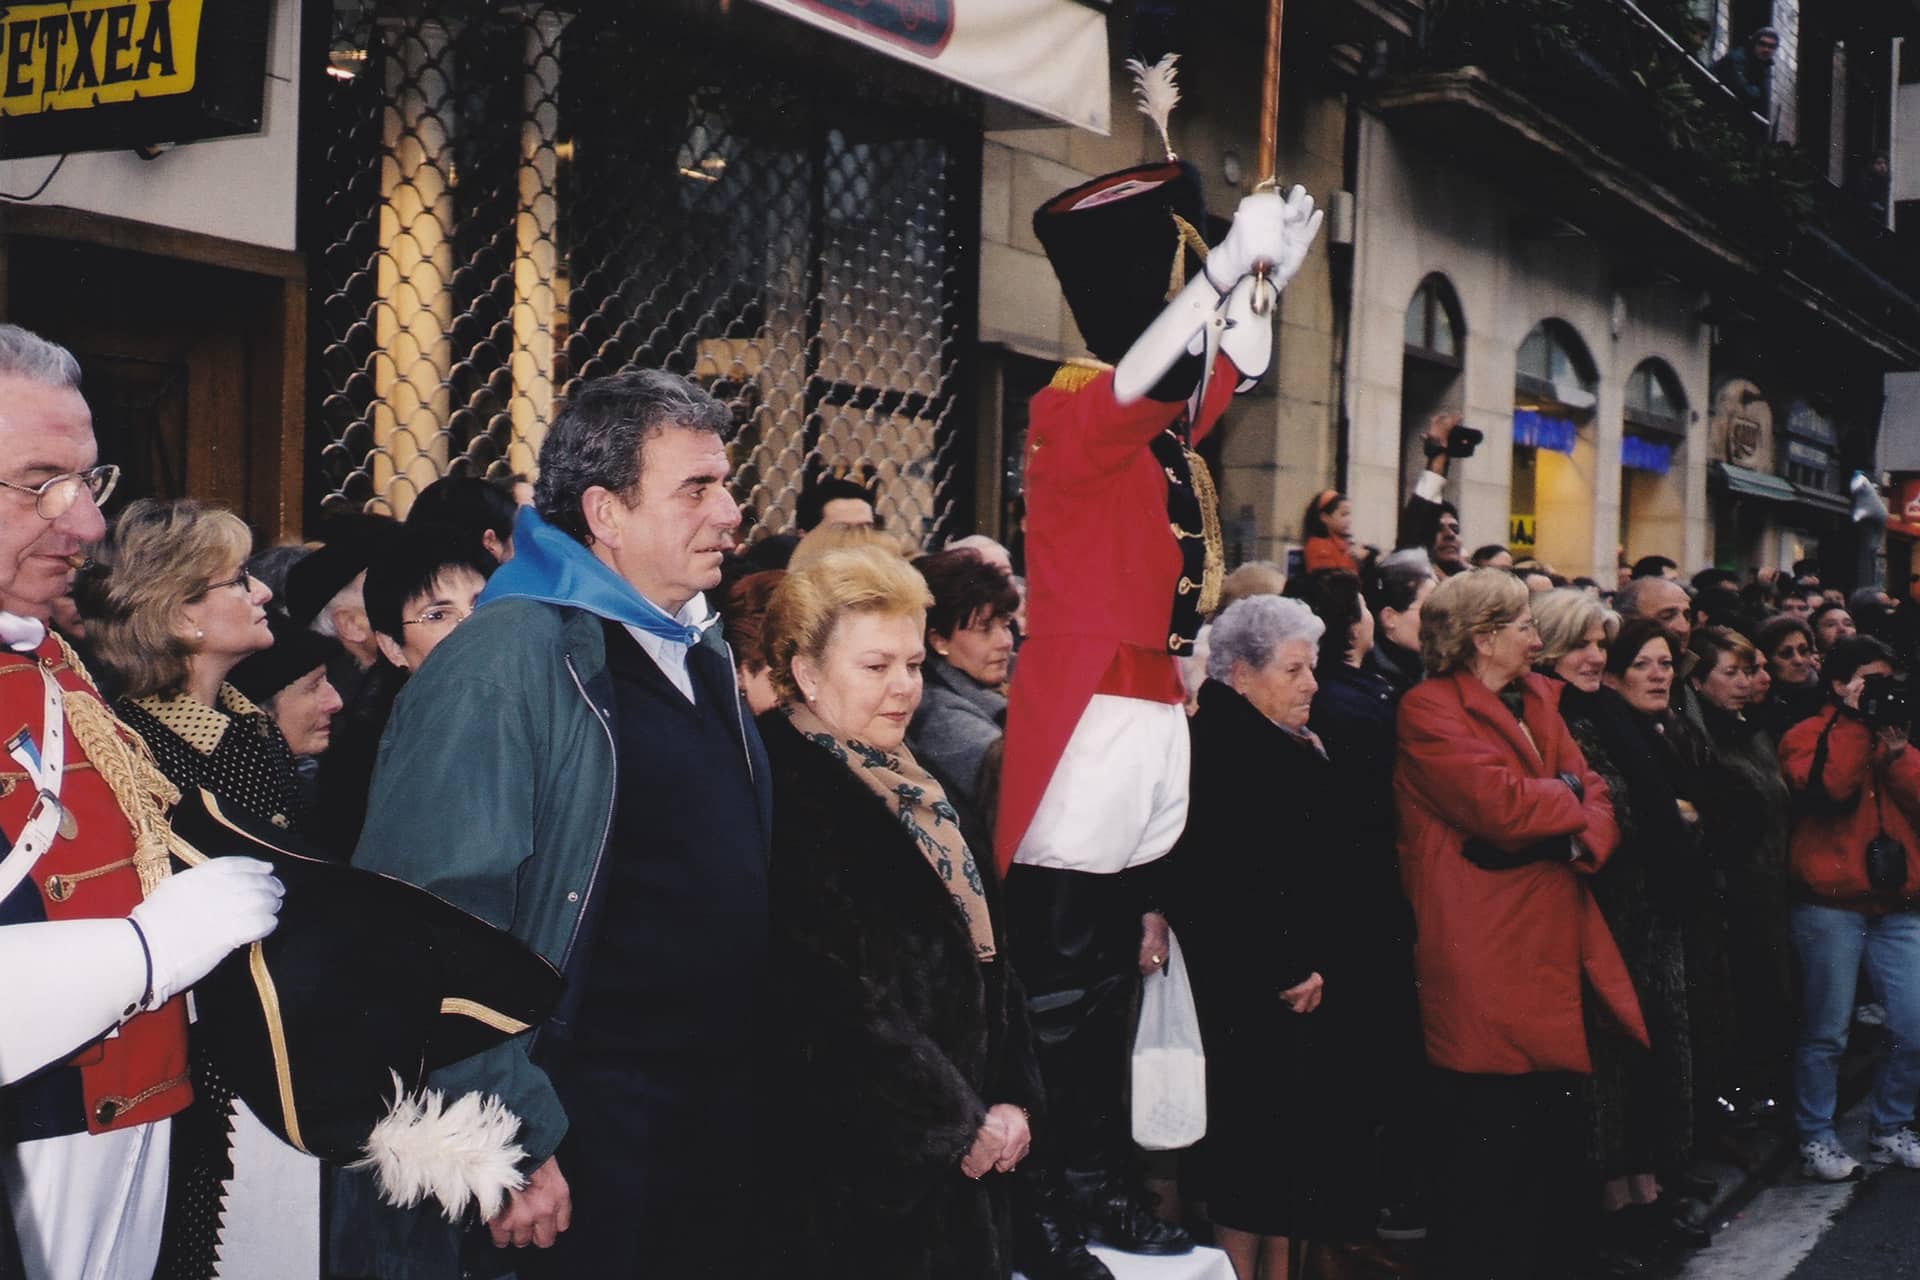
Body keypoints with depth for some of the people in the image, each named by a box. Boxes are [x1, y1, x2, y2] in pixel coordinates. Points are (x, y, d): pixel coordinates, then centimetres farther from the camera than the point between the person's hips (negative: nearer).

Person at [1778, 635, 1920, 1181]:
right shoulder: (1806, 736, 2)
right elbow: (1826, 790, -18)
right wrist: (1854, 722, -12)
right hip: (1831, 905, -5)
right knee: (1826, 1032, -1)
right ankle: (1815, 1137, 12)